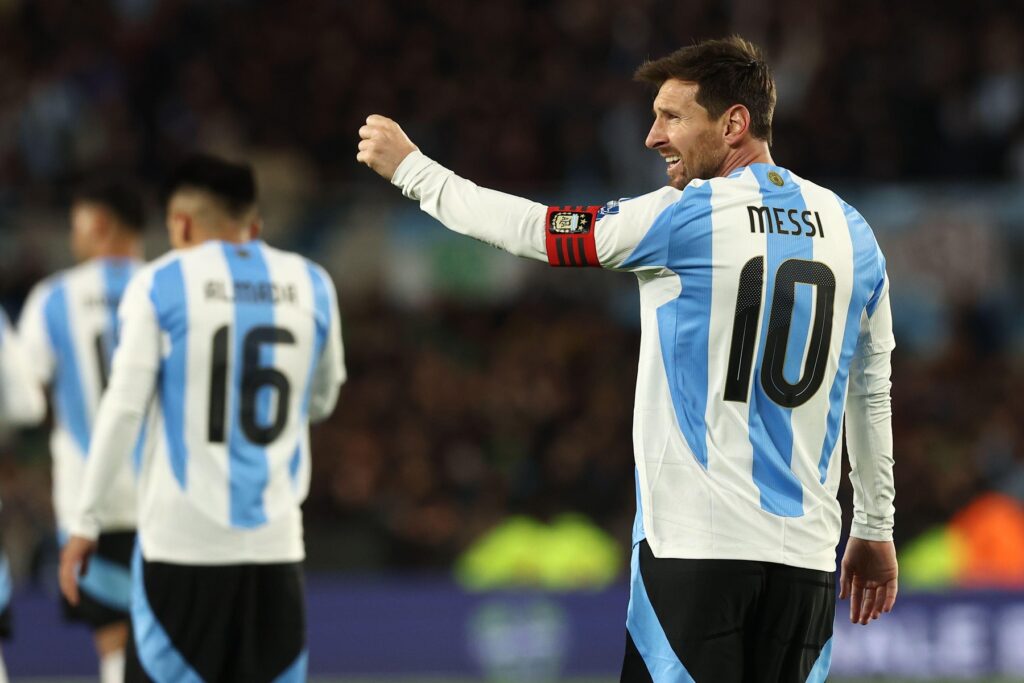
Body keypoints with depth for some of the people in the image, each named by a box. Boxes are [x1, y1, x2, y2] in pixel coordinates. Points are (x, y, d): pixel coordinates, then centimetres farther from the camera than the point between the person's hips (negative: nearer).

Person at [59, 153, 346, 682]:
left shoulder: (161, 284, -1)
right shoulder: (311, 286, 8)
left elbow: (124, 408, -6)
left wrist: (86, 523, -1)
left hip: (182, 539, -3)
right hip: (275, 542, 3)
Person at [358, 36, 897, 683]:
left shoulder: (684, 217, -5)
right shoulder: (850, 230, 11)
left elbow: (532, 229, 0)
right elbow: (872, 393, 18)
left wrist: (410, 168, 13)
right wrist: (876, 530, 26)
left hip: (696, 543, -5)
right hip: (806, 555, 5)